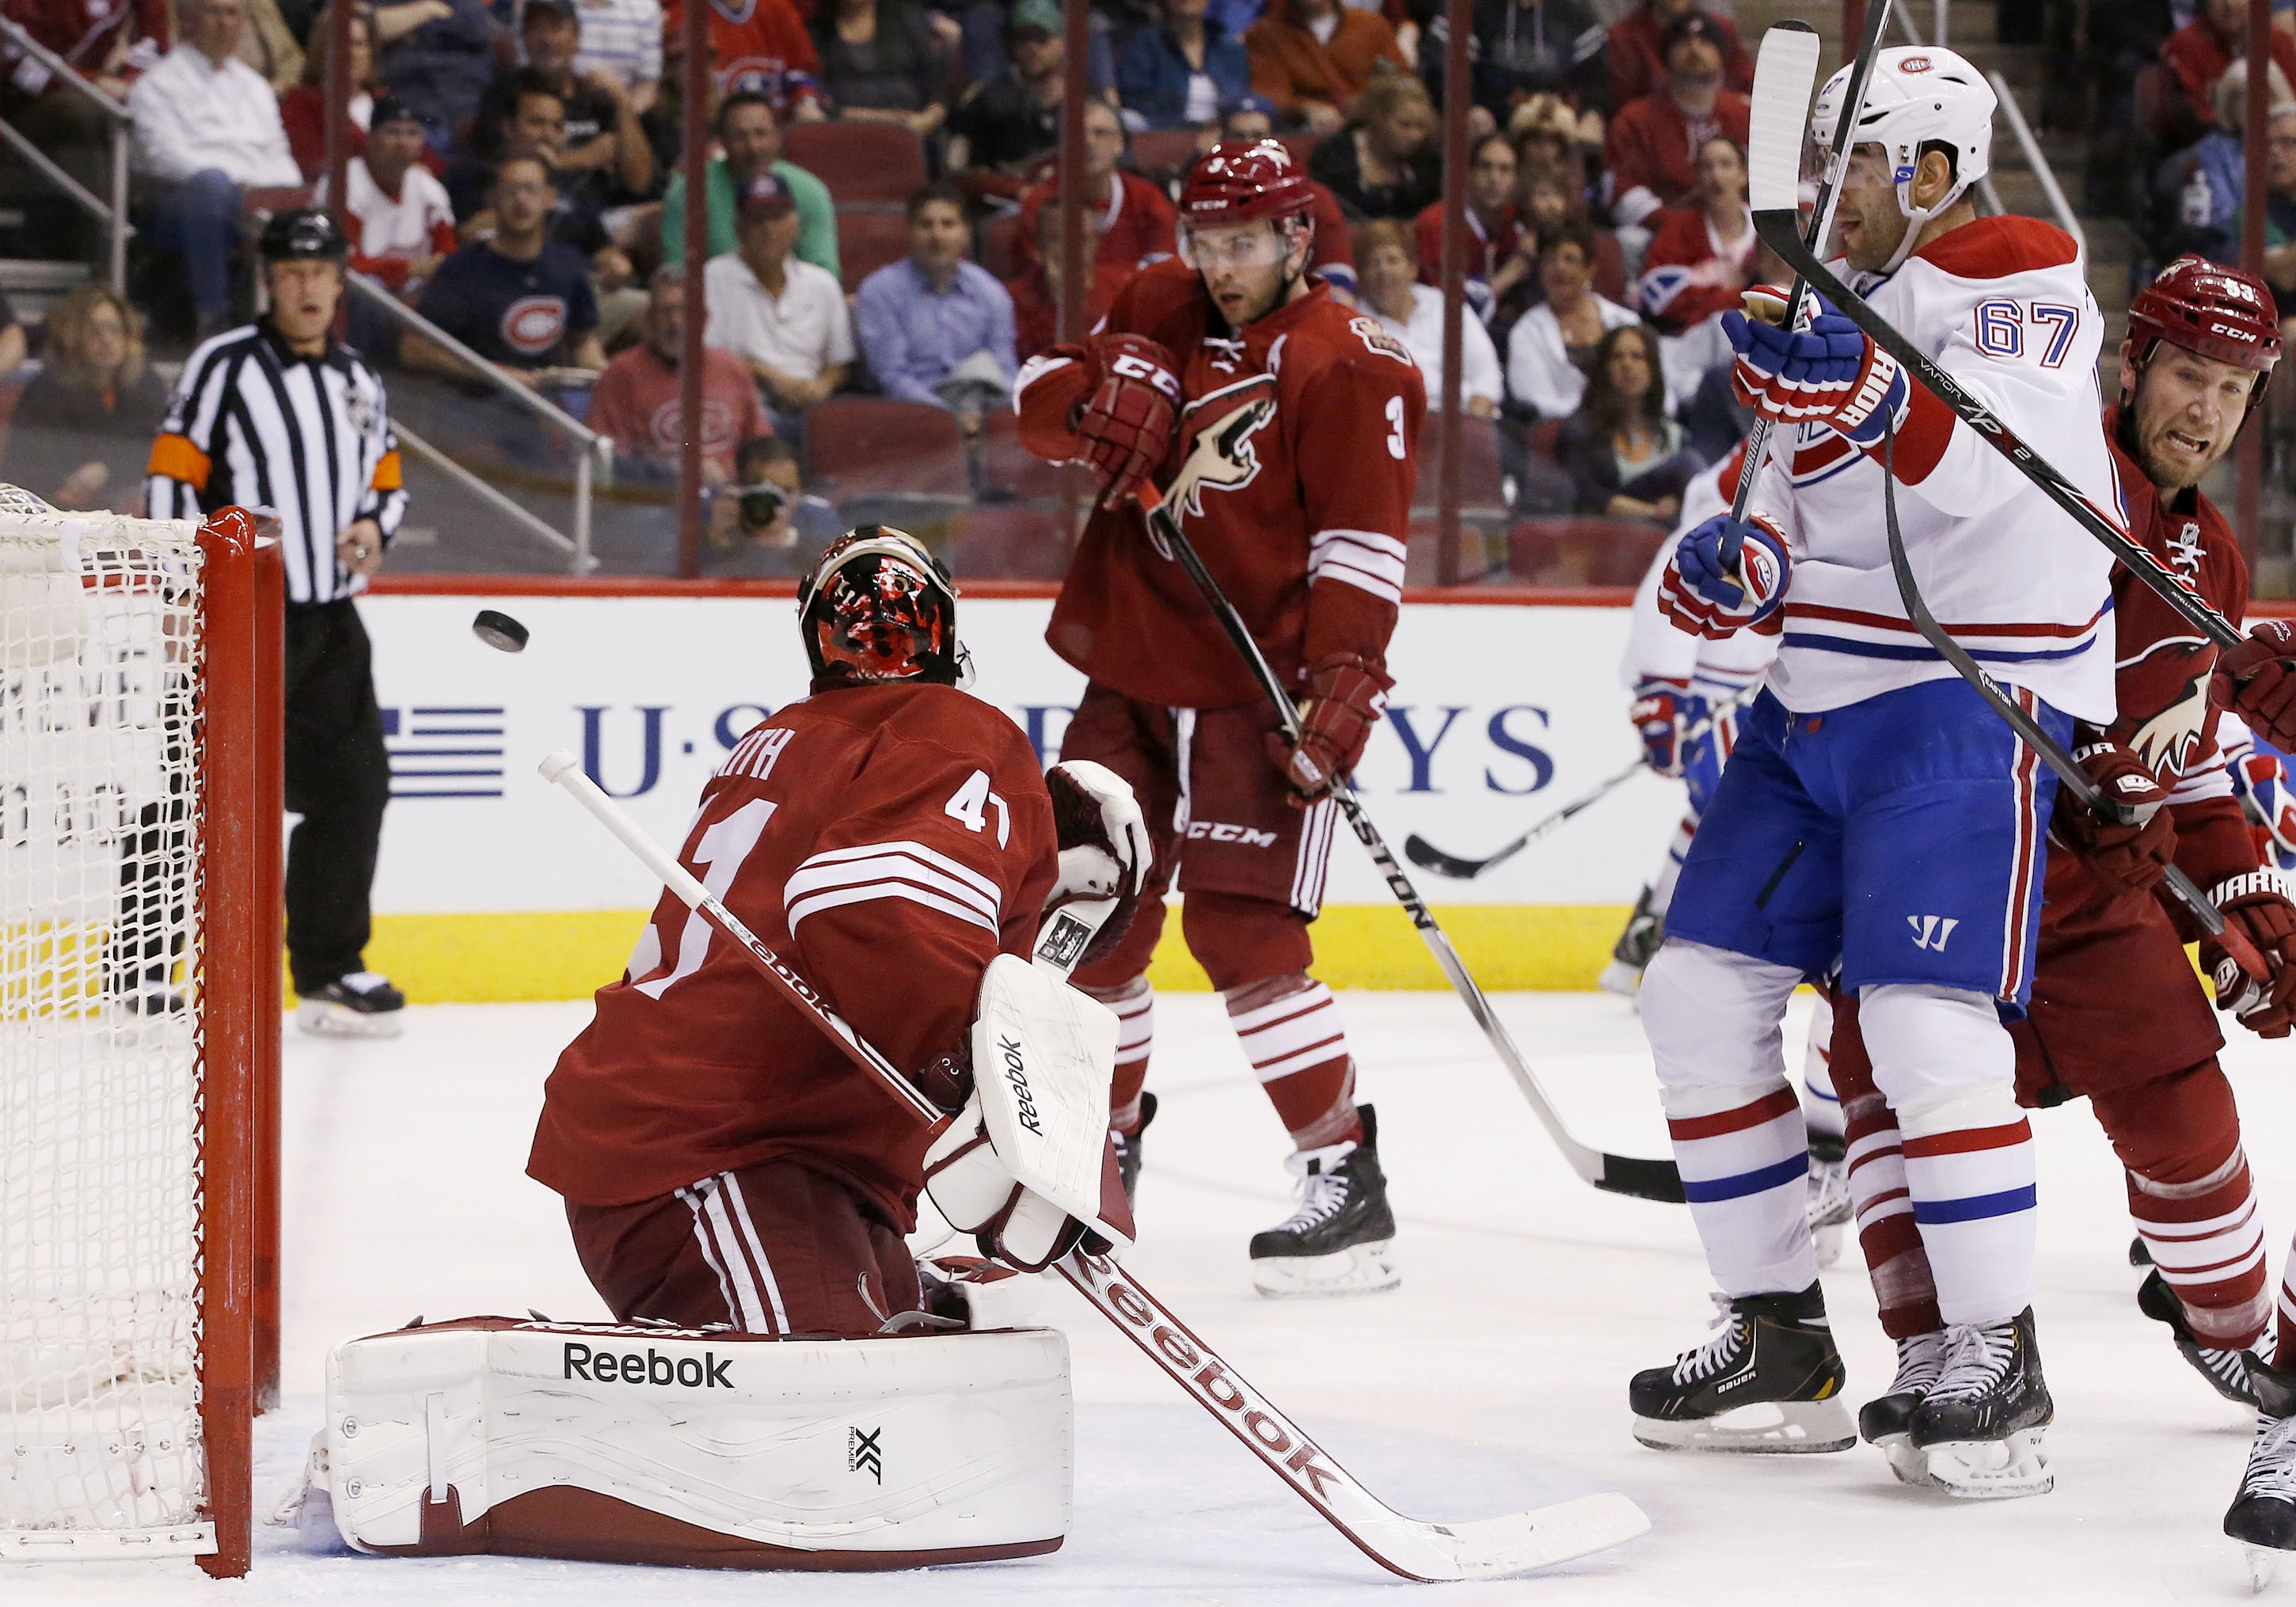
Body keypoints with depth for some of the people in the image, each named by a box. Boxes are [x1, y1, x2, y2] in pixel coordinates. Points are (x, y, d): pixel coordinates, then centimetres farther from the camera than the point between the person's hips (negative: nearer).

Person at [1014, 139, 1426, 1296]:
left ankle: (1346, 1184, -9)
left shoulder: (1345, 364, -11)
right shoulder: (1156, 311, 10)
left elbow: (1364, 543, -16)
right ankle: (1103, 1152, 28)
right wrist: (1088, 396, -10)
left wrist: (1342, 689, -25)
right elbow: (1041, 400, 14)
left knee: (1240, 930, -15)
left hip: (1258, 685, -7)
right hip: (1132, 669, 7)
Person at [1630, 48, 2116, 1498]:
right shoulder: (1853, 301, 17)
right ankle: (1782, 1341, 13)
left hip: (1967, 700, -9)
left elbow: (2005, 457, -30)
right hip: (1816, 701, 9)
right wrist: (1745, 559, -1)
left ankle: (1999, 1361, -9)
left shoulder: (2023, 282, -11)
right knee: (1702, 989, 4)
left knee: (1925, 1022, -21)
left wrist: (1875, 396, -49)